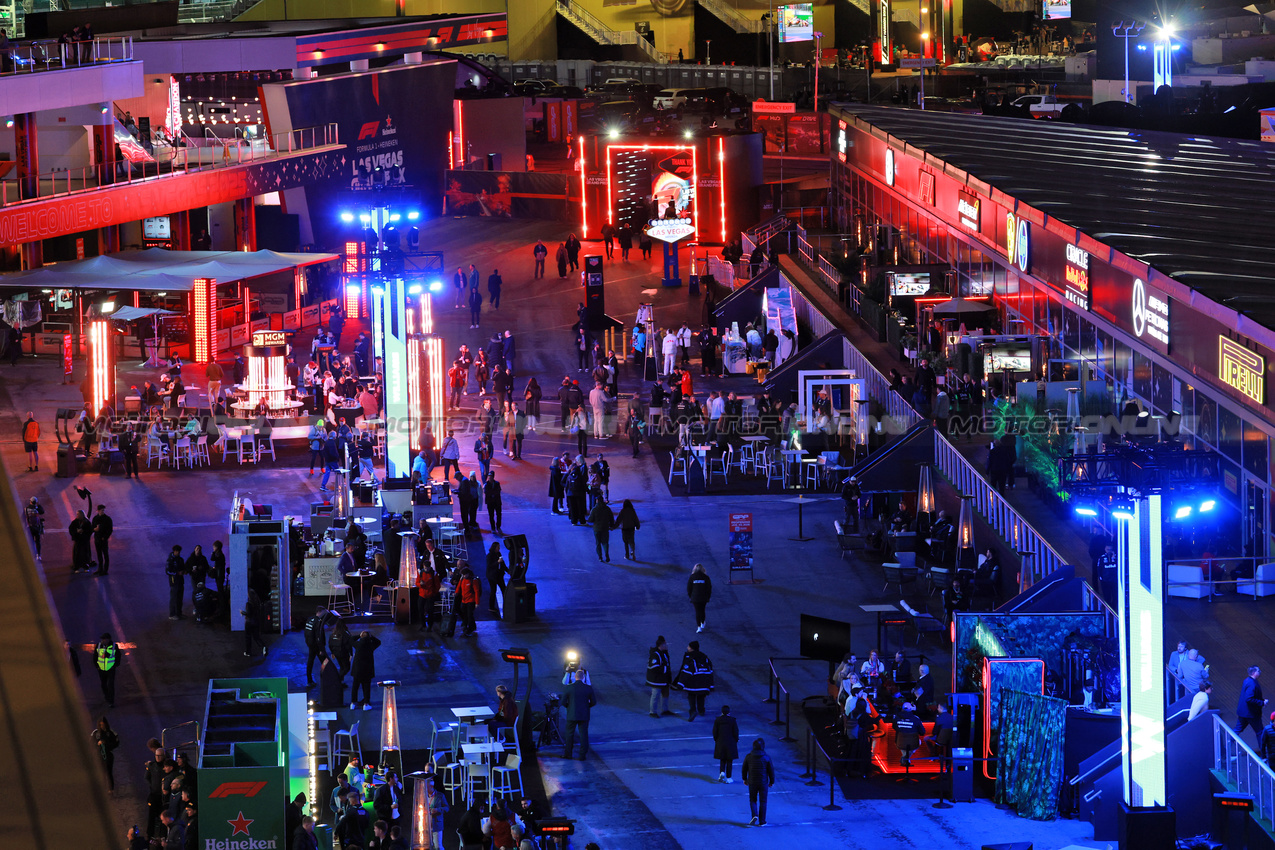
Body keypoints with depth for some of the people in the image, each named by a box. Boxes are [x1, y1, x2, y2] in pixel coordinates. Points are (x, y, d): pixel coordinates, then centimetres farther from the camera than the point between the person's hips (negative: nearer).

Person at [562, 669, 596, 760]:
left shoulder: (568, 688, -10)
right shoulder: (589, 688, -7)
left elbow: (563, 702, -8)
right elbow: (593, 702, -1)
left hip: (572, 715, -1)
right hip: (584, 715, 1)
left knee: (570, 734, 13)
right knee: (584, 735, 8)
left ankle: (568, 754, 20)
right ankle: (583, 755, 8)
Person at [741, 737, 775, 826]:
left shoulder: (748, 757, -7)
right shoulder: (766, 758, -12)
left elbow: (744, 769, 3)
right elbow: (771, 771, -4)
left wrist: (745, 779, 20)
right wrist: (771, 781, 12)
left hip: (752, 782, 1)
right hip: (763, 782, -1)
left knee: (753, 800, 17)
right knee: (762, 802, 10)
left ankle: (754, 815, -7)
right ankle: (762, 821, 12)